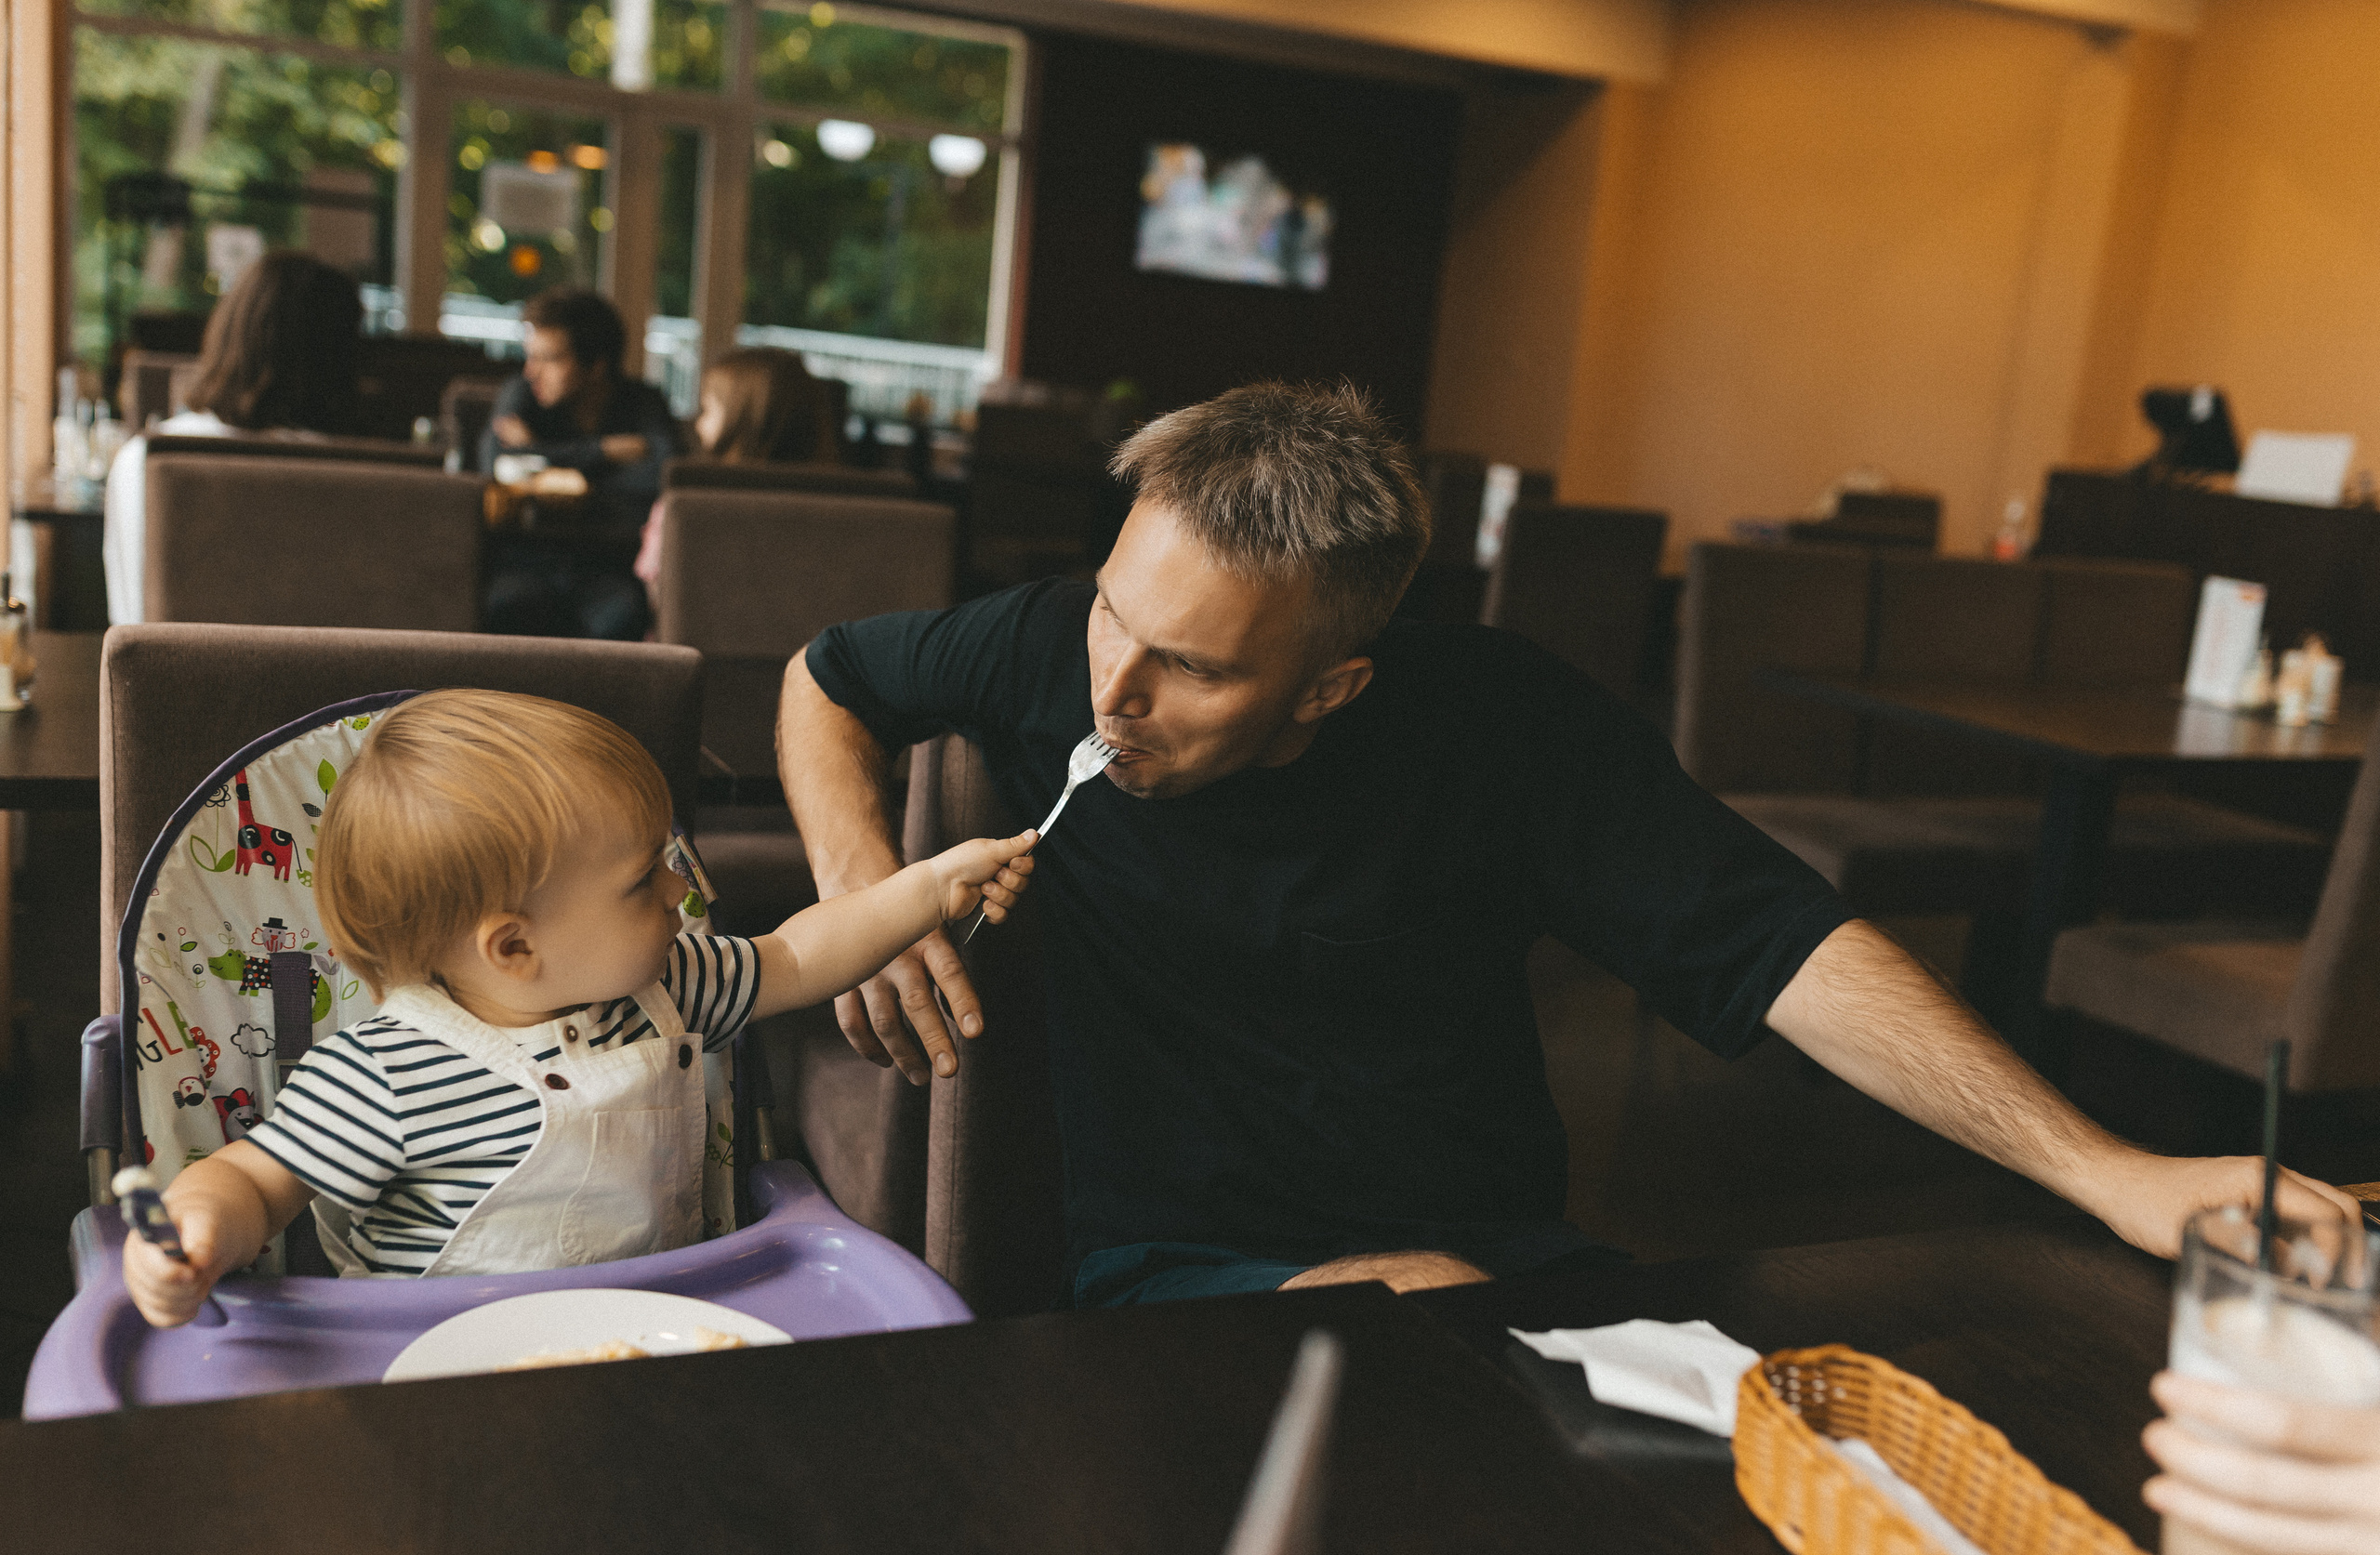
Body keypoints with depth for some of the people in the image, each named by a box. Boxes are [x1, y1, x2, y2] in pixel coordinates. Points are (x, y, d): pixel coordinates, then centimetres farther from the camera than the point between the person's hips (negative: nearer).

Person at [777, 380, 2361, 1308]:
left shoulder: (1504, 720, -11)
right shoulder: (1049, 655, -7)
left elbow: (1779, 944, -11)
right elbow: (827, 680, 12)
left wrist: (2101, 1168, -18)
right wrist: (863, 881, -7)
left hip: (1500, 1253, 1)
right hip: (1189, 1269, -1)